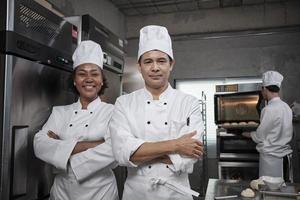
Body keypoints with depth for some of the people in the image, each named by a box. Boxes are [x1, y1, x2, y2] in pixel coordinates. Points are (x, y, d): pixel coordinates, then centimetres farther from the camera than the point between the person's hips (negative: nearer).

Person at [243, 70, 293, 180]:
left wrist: (248, 134, 8)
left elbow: (259, 137, -13)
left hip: (271, 157, -8)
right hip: (285, 154, 8)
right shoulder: (286, 107, 4)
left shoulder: (269, 109, -20)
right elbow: (288, 133, 14)